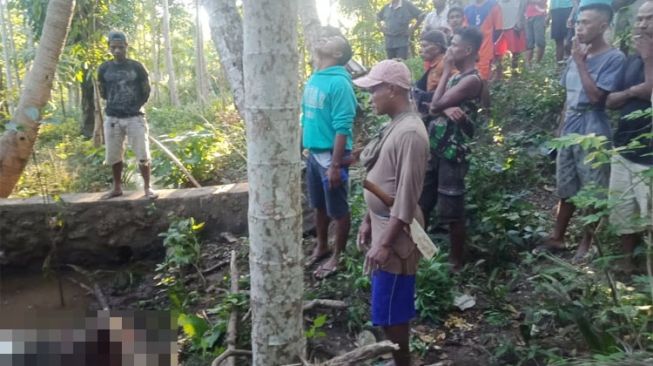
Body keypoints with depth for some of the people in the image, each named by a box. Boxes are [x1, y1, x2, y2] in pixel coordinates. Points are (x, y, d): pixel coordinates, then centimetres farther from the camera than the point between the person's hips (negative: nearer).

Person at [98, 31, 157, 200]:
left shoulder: (137, 67, -2)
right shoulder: (104, 69, 3)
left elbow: (146, 91, 6)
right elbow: (103, 93, 14)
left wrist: (136, 106, 3)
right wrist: (114, 105, 10)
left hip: (135, 117, -2)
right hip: (112, 118, 2)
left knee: (143, 155, -4)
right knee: (114, 156, 9)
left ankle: (147, 187, 7)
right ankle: (117, 188, 23)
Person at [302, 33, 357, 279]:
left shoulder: (339, 83, -17)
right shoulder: (314, 78, 8)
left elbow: (342, 128, -20)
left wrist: (335, 165, -22)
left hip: (331, 155, -8)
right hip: (313, 153, 8)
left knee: (338, 210, 8)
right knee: (319, 205, 21)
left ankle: (337, 256, 23)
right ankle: (321, 247, 38)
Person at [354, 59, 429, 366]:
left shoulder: (410, 133, -22)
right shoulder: (395, 125, 9)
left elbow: (407, 197, -25)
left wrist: (385, 244, -23)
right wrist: (368, 222, 17)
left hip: (395, 236, -10)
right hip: (383, 226, 10)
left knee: (390, 311, 3)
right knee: (391, 308, 20)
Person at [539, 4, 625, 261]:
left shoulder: (614, 58, -11)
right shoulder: (577, 55, 10)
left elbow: (596, 96, -21)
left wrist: (580, 62, -16)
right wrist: (561, 129, 15)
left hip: (593, 135, -6)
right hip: (569, 132, 7)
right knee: (567, 190, 15)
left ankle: (586, 242, 20)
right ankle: (557, 237, 26)